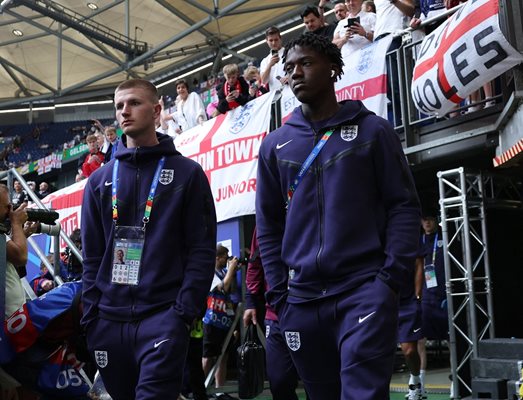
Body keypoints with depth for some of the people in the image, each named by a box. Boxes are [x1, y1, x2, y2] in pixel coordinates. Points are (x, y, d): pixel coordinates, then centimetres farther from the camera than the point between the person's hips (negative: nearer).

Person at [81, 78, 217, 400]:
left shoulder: (187, 173, 3)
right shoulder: (100, 180, 13)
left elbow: (202, 250, -3)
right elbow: (92, 255, 12)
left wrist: (185, 311, -13)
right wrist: (91, 316, 3)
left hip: (164, 316, -4)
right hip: (110, 321, 4)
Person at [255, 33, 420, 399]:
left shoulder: (373, 130, 4)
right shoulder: (275, 145, 11)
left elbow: (404, 205, 0)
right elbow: (268, 225, 12)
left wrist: (392, 277, -10)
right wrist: (279, 292, 3)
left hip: (365, 289, -3)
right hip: (302, 300, 4)